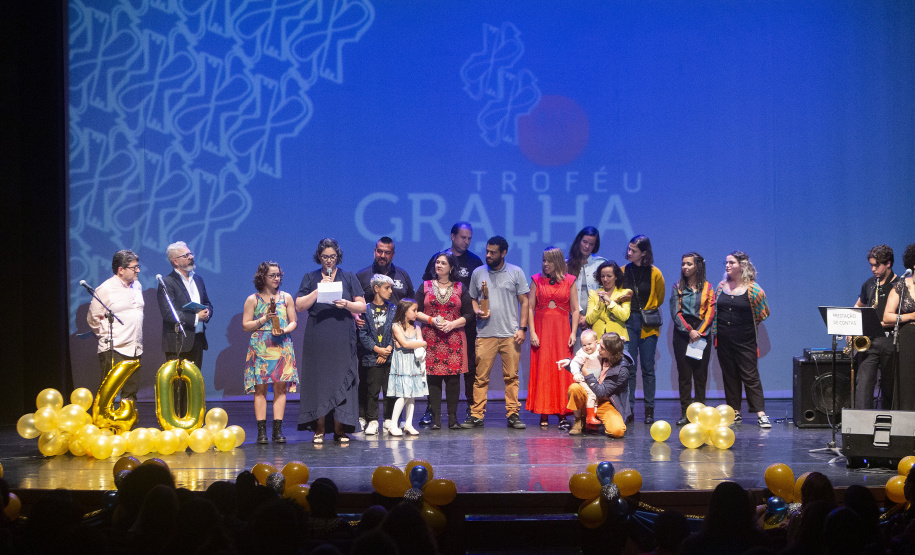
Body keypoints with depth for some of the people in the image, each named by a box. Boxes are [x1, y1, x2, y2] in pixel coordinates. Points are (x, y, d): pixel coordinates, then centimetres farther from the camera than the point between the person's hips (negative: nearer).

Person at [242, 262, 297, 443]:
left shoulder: (286, 297, 12)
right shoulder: (253, 300, 5)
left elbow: (293, 322, 11)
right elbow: (245, 326, 3)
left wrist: (285, 330, -9)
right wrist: (264, 319, -10)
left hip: (282, 345, 2)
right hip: (260, 348, -2)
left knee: (280, 387, -2)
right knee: (260, 388, -5)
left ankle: (278, 430, -1)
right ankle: (261, 430, -4)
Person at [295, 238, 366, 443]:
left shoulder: (349, 278, 11)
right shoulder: (310, 278, 10)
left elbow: (362, 306, 6)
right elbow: (299, 305, -1)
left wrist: (347, 304, -13)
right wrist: (319, 290, -11)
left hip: (343, 339, 0)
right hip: (317, 339, 0)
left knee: (341, 380, -3)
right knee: (318, 380, -3)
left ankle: (340, 429, 1)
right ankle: (319, 429, 2)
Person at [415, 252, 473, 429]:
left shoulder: (460, 288, 10)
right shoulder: (425, 286, 11)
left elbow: (469, 315, 6)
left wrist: (452, 324, -9)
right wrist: (431, 320, -10)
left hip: (454, 339, 0)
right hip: (431, 339, 0)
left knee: (453, 378, -4)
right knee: (433, 377, -5)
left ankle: (453, 417, 1)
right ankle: (435, 417, -2)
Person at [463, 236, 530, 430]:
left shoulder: (516, 272, 6)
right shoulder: (478, 273, 11)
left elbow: (524, 302, 6)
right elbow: (472, 299, 18)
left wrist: (522, 328, -2)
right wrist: (477, 311, -5)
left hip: (510, 334, -1)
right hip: (485, 334, 1)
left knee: (511, 376, 0)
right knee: (481, 377, -2)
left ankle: (513, 414, 7)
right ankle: (476, 415, 2)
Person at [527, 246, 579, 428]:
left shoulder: (569, 281, 6)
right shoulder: (537, 280, 6)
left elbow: (575, 310, 5)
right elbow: (530, 308, 3)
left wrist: (573, 333, -4)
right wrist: (532, 332, -6)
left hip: (562, 329, 0)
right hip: (541, 329, 0)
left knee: (562, 370, -4)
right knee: (542, 370, -2)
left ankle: (562, 415, -3)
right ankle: (543, 415, 2)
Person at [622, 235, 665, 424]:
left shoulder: (655, 273, -2)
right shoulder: (623, 271, 4)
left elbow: (659, 298, 12)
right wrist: (629, 310, 8)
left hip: (648, 324, -1)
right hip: (628, 322, 1)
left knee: (648, 367, 2)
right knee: (629, 367, -2)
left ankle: (649, 410, 9)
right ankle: (629, 409, 2)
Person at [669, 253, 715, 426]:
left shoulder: (707, 287, 8)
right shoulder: (677, 287, 9)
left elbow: (710, 312, 1)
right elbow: (675, 312, 1)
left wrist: (699, 332, -10)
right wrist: (689, 330, -10)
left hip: (701, 333, 0)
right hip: (682, 333, 0)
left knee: (700, 373, -1)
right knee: (684, 374, -3)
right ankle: (685, 413, -2)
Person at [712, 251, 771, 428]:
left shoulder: (753, 289, -8)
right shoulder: (721, 286, 6)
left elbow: (763, 312, 2)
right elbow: (715, 310, 17)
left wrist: (749, 325, 8)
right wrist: (716, 332, 12)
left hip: (745, 341, -5)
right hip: (724, 340, 5)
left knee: (750, 376, -6)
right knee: (729, 375, 8)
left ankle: (761, 414, -6)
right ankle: (734, 411, 15)